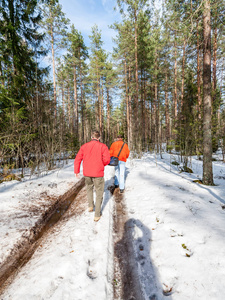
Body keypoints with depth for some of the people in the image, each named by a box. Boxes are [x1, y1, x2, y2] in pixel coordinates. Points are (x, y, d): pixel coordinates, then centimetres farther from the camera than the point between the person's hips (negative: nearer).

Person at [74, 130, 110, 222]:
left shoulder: (84, 146, 4)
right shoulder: (103, 146, -6)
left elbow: (77, 159, 2)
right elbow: (107, 159, -13)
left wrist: (76, 171, 10)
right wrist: (102, 165, 7)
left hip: (87, 173, 3)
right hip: (98, 174, -3)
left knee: (89, 188, 30)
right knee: (99, 194, 9)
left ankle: (90, 206, 31)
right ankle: (97, 215, 14)